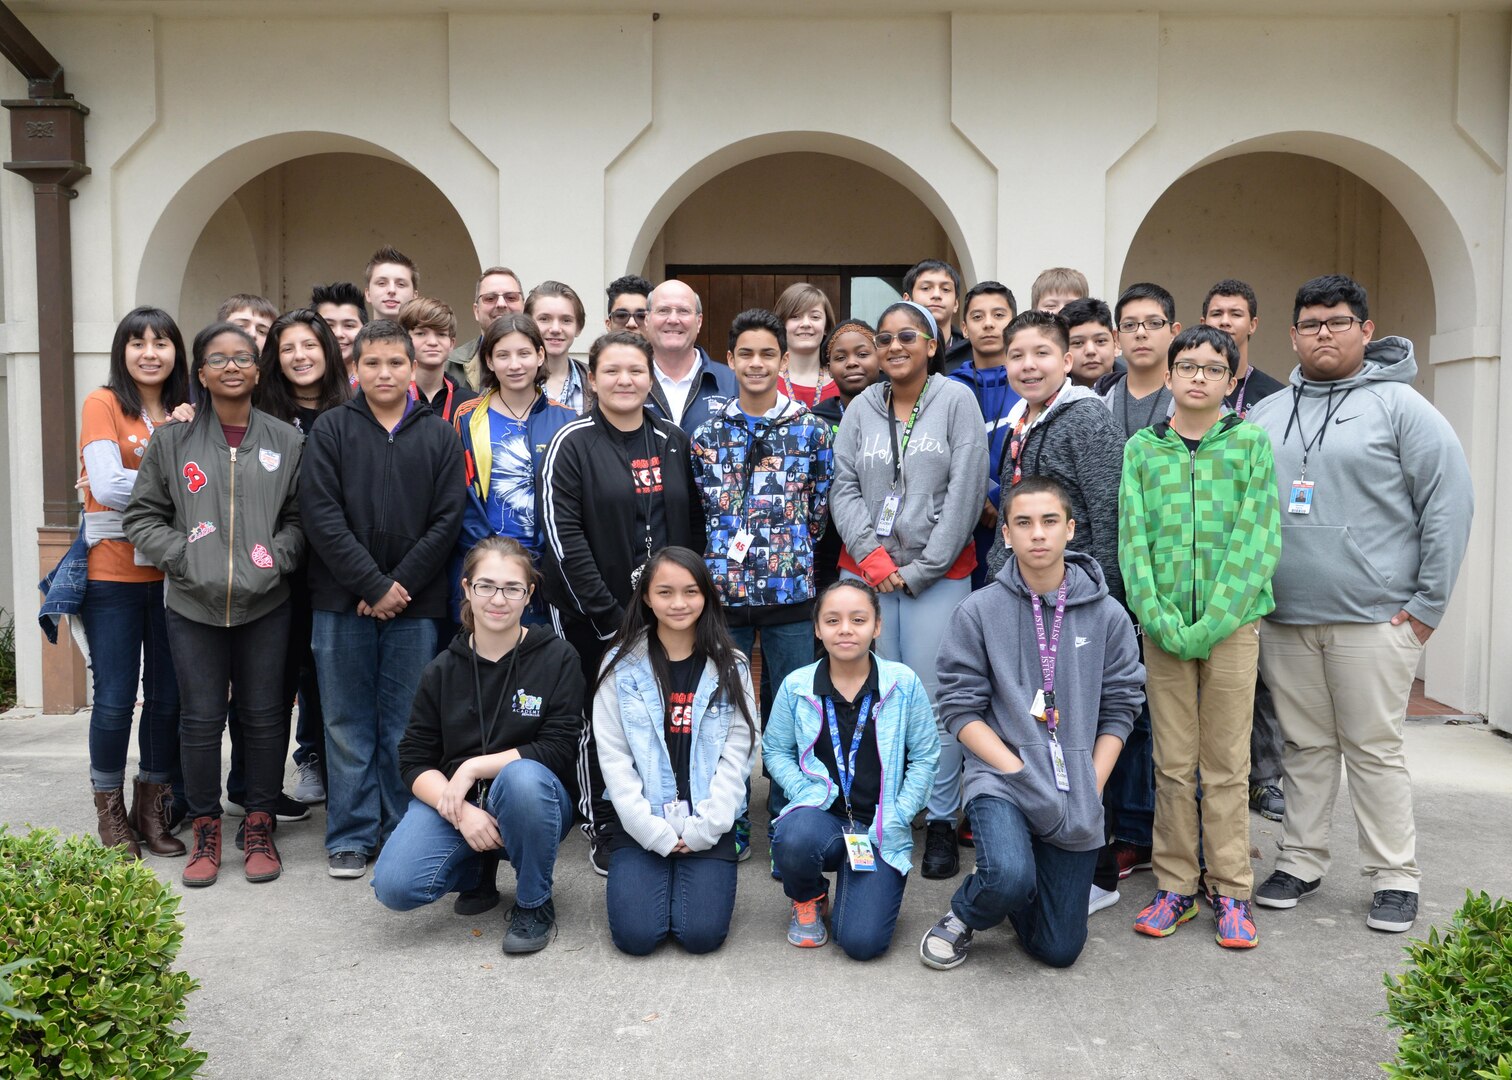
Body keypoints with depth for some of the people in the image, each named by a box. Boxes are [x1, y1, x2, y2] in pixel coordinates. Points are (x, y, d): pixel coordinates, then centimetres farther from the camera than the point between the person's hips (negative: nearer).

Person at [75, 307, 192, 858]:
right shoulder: (103, 404, -3)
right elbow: (106, 487, -13)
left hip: (172, 574, 4)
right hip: (113, 571, -4)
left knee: (168, 697, 8)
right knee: (114, 699, 1)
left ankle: (152, 807, 23)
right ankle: (110, 810, 19)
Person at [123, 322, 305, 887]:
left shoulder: (285, 440, 4)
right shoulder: (172, 439, 3)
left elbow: (299, 516, 6)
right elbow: (142, 515, 6)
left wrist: (277, 556, -10)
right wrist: (180, 556, -8)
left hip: (264, 604, 0)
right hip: (193, 605, 0)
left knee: (264, 715, 6)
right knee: (201, 719, 5)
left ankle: (259, 825, 21)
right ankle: (205, 828, 21)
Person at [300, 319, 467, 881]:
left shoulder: (439, 435, 6)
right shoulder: (330, 429, 3)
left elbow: (447, 519, -1)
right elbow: (322, 516, -6)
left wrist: (401, 586, -9)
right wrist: (373, 586, -12)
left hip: (416, 603, 0)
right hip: (342, 602, 0)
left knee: (405, 725, 7)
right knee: (348, 724, 7)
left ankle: (404, 831, 19)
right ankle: (351, 836, 18)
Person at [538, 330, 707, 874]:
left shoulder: (672, 440, 8)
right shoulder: (572, 443, -7)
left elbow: (694, 524, 11)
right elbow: (562, 534, -13)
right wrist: (608, 615, -15)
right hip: (594, 614, -4)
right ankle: (601, 829, 22)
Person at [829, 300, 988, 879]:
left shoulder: (956, 400, 1)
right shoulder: (861, 408, 11)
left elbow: (966, 492, -5)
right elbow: (843, 488, 8)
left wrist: (924, 569, -8)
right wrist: (870, 554, -6)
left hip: (938, 574, -3)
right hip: (867, 572, 3)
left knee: (935, 699, -4)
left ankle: (942, 822, 9)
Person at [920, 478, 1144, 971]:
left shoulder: (1107, 615, 1)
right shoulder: (979, 611, -6)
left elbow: (1119, 708, 6)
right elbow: (961, 707, -5)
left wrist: (1091, 785, -5)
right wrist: (1018, 770, -14)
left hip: (1077, 797, 3)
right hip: (1001, 778, -2)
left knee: (1058, 950, 5)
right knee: (1010, 878, -31)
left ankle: (1008, 891, 36)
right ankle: (964, 914, 4)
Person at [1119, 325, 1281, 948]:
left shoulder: (1251, 443, 2)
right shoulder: (1143, 448, 7)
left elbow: (1258, 541, -5)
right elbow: (1133, 540, 0)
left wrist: (1209, 624, -14)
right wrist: (1161, 618, -12)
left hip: (1233, 622, -1)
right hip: (1163, 626, 1)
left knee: (1226, 763, 5)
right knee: (1172, 763, 7)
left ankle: (1230, 891, 17)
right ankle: (1175, 887, 18)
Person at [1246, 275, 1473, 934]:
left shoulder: (1400, 405, -2)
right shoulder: (1265, 416, 12)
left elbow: (1450, 502, -5)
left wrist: (1428, 603, -7)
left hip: (1372, 619, -4)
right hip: (1283, 620, 4)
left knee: (1375, 749, 2)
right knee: (1304, 746, 12)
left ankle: (1395, 878, 15)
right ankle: (1300, 863, 23)